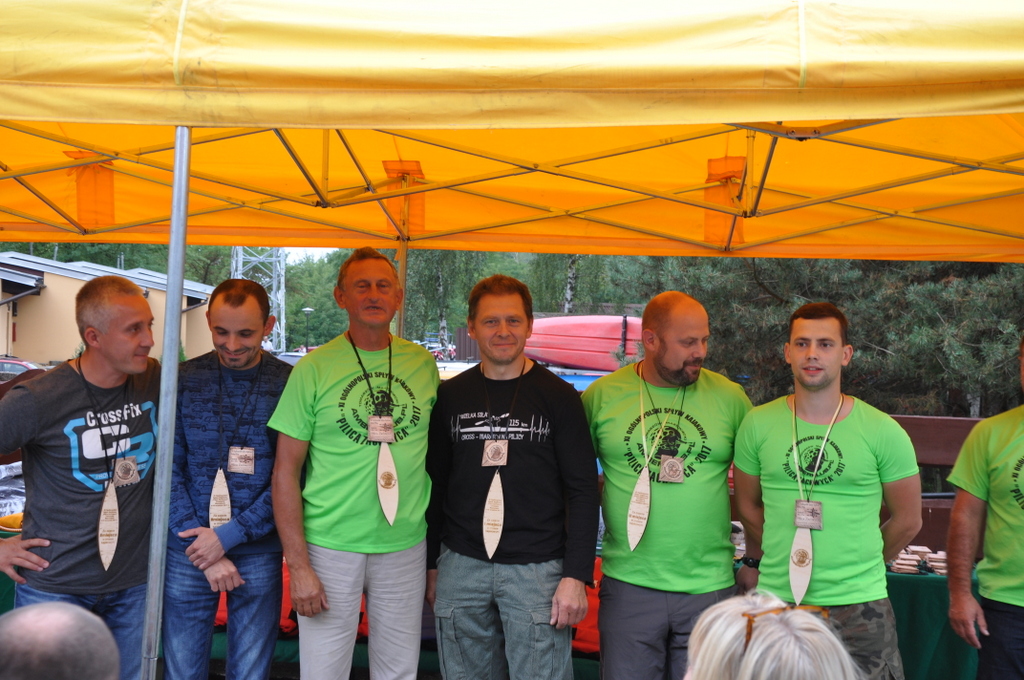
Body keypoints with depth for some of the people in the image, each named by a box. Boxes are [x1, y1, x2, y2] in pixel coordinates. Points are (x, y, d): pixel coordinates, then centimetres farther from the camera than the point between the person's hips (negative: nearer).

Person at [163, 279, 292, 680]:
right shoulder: (183, 380, -2)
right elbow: (168, 470, -3)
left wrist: (229, 535, -12)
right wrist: (203, 549, -9)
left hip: (258, 552, -1)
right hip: (186, 553, 1)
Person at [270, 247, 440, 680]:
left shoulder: (424, 365, 3)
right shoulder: (314, 368, -6)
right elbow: (286, 473, -5)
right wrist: (298, 566, -10)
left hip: (406, 546, 3)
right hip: (330, 547, -3)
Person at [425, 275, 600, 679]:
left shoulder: (559, 397, -1)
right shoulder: (450, 396, 7)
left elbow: (582, 491, -3)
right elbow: (435, 485, 13)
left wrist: (576, 575, -9)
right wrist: (430, 563, 10)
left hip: (538, 569, -2)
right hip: (461, 566, 3)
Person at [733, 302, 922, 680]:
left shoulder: (883, 432, -4)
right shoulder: (758, 425, 1)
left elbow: (907, 521, 5)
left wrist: (859, 565, 10)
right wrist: (784, 561, 10)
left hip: (858, 604, -1)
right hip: (776, 599, 2)